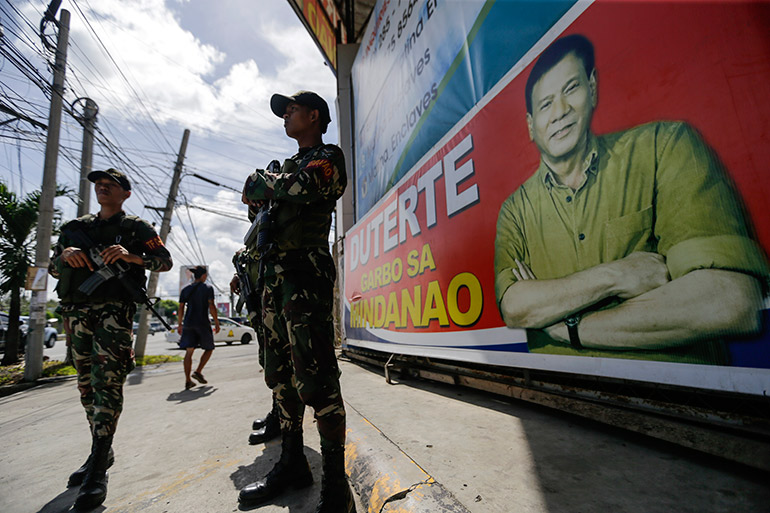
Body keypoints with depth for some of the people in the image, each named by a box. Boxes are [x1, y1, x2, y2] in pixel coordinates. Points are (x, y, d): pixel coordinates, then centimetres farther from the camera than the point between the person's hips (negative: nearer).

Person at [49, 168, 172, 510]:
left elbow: (165, 261, 0)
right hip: (77, 313, 6)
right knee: (87, 386, 10)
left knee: (107, 385, -12)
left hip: (114, 312, -6)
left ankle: (96, 475, -10)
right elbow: (53, 268, 19)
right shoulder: (77, 227, 21)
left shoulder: (136, 228, 7)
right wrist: (66, 253, -3)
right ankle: (102, 453, 24)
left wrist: (131, 256, -16)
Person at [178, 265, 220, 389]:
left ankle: (187, 381, 2)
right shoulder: (208, 288, -3)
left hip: (188, 323, 4)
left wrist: (180, 324, 17)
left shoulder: (185, 290, 10)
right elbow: (211, 306, -9)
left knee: (189, 351, 4)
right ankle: (198, 372, -1)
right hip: (202, 323, -4)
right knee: (209, 348, 12)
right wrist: (217, 323, -4)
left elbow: (181, 308, 9)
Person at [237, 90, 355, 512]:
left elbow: (304, 186, -16)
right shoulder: (287, 165, 29)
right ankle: (291, 462, 26)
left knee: (316, 376, -12)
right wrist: (262, 187, 4)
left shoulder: (328, 156, 5)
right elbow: (255, 195, 26)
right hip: (273, 275, 9)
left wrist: (263, 181, 2)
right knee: (280, 374, 11)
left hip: (305, 273, -9)